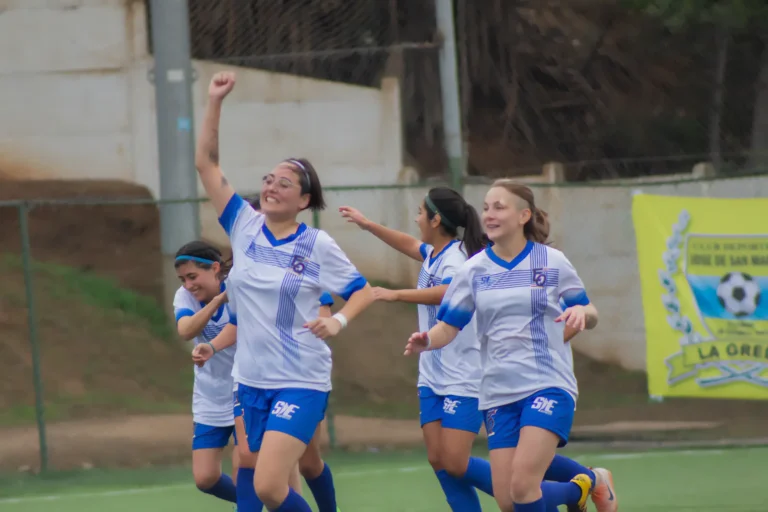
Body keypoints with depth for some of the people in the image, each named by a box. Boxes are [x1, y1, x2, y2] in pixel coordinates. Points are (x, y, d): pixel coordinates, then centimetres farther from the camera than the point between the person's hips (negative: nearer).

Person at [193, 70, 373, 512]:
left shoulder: (318, 245, -6)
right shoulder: (244, 226, 4)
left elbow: (364, 292, 3)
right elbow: (206, 163, 3)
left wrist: (339, 321, -17)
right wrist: (216, 102, -5)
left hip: (301, 384, -5)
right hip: (252, 380, 5)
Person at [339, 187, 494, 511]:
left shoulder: (457, 257, -17)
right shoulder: (433, 255, 10)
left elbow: (449, 292, -38)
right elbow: (409, 245, 33)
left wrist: (396, 295, -44)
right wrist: (367, 225, 38)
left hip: (463, 377, -9)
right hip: (433, 376, 9)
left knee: (455, 464, -13)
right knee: (439, 460, 1)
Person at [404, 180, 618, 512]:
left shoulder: (552, 262, 0)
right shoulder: (474, 270, 5)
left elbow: (590, 316, 9)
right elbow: (448, 326, 3)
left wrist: (581, 312, -14)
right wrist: (427, 341, -20)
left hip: (548, 386, -4)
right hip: (499, 394, 4)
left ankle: (591, 483, 11)